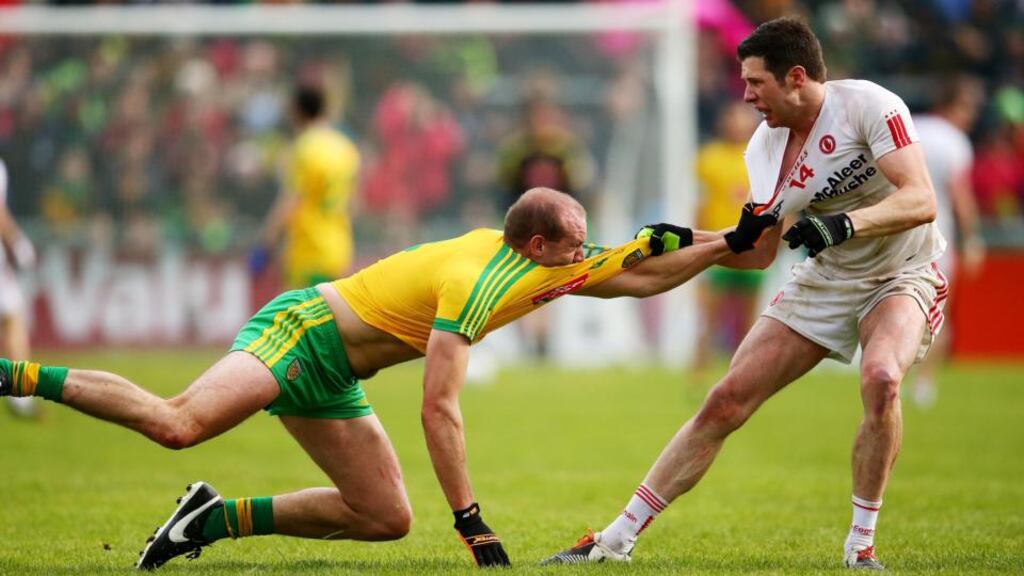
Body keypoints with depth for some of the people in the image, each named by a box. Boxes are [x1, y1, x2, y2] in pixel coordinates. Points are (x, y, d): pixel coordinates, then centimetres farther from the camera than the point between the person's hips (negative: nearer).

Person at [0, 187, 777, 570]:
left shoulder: (543, 266, 3)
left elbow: (638, 279, 17)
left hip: (331, 377, 10)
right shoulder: (471, 283, -24)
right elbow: (439, 411, -27)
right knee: (178, 424, -31)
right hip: (298, 332, -10)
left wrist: (733, 241, 7)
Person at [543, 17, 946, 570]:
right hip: (824, 279, 5)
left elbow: (920, 201, -28)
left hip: (901, 276, -5)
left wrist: (845, 223, -40)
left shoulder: (868, 105, -19)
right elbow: (760, 251, 7)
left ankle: (861, 545, -18)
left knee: (881, 378, -35)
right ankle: (616, 539, 3)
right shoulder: (764, 146, -1)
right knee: (726, 401, -3)